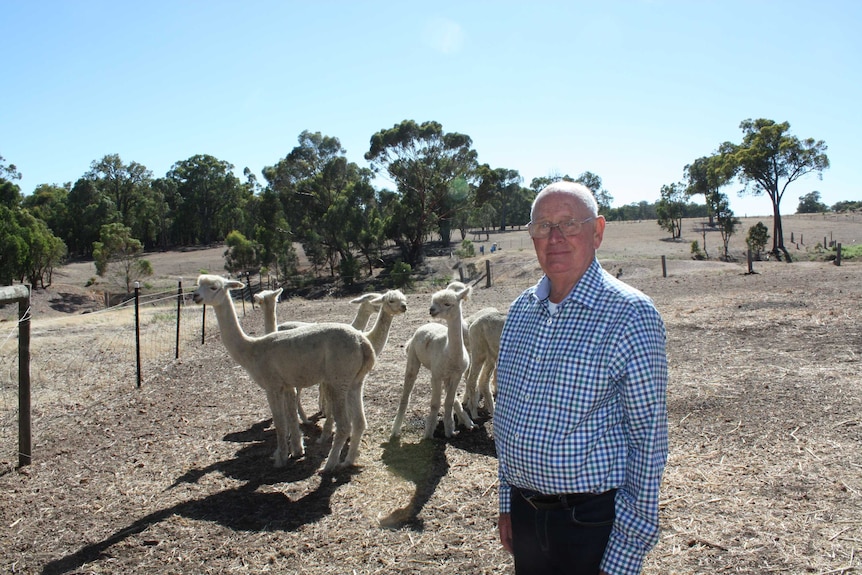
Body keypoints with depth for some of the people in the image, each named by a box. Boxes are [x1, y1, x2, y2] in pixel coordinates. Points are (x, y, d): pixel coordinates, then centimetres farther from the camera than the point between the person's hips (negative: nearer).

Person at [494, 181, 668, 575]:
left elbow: (648, 442, -14)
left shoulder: (631, 315, -15)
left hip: (593, 523, -5)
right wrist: (508, 502, 13)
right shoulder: (521, 310, 3)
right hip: (524, 514, 6)